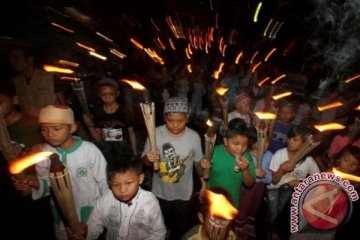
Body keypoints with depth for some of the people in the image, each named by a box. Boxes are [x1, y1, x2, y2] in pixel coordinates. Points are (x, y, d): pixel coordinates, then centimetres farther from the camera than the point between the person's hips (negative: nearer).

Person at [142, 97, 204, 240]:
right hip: (160, 192, 0)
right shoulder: (155, 134, -18)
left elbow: (198, 164, -4)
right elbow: (144, 161, -9)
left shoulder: (194, 136, -16)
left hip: (183, 193, 1)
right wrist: (149, 159, -31)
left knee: (180, 228, 26)